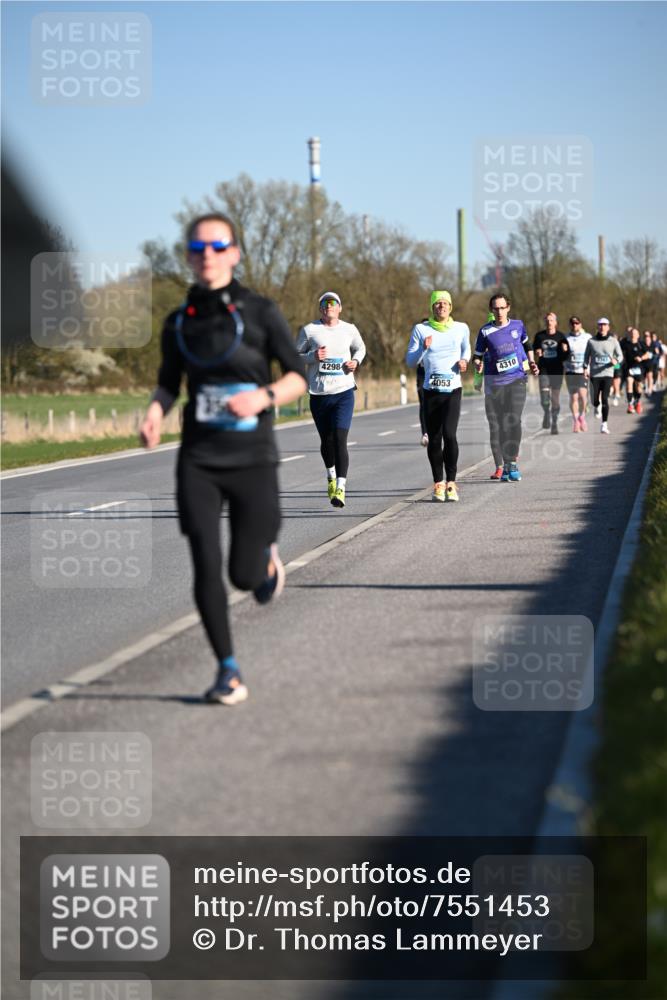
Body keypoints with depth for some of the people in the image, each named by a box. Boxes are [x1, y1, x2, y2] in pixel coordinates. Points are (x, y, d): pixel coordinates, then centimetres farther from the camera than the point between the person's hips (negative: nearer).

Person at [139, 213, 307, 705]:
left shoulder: (260, 312, -3)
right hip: (199, 462, 2)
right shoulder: (180, 322, 5)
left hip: (253, 460, -2)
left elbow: (299, 377, -1)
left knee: (244, 575, 1)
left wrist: (263, 396, -20)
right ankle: (228, 670, 3)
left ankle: (265, 555, 39)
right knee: (206, 566, -11)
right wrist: (154, 414, -4)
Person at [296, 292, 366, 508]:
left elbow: (360, 348, 25)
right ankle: (331, 476, 41)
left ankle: (340, 488, -19)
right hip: (318, 393, 1)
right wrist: (313, 356, -13)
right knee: (326, 440, 13)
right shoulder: (308, 330, 2)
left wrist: (356, 361, 3)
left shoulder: (350, 330, 7)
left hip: (344, 392, -1)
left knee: (340, 439, -14)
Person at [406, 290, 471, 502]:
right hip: (431, 391, 1)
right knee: (434, 438, 3)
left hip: (453, 390, -1)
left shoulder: (461, 328, 7)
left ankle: (451, 482, -8)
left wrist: (464, 361, 6)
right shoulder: (421, 330, 4)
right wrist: (423, 348, -17)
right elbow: (410, 361, 1)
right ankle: (438, 484, 15)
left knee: (449, 434, -17)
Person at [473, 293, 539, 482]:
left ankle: (513, 463, -10)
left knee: (513, 421, -14)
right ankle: (505, 464, 15)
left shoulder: (518, 325, 6)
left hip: (517, 379, 0)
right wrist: (478, 365, -17)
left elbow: (526, 344, 24)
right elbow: (478, 355, 4)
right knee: (497, 424, 2)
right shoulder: (485, 331, 0)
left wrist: (532, 363, 15)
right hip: (494, 381, 0)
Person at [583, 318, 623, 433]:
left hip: (607, 373, -1)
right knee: (595, 400, 2)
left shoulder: (613, 341, 3)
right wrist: (585, 368, 1)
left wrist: (616, 360, -16)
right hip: (594, 374, 1)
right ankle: (597, 407, 40)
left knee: (605, 399, -11)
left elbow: (620, 355, 6)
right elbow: (586, 356, 13)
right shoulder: (591, 341, 4)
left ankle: (604, 424, -10)